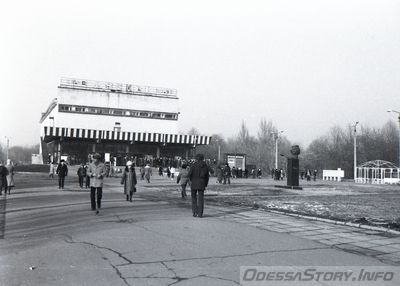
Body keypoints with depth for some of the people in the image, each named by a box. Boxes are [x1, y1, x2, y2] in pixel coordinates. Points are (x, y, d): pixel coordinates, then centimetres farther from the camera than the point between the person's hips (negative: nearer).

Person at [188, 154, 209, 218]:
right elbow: (207, 176, 6)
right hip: (202, 184, 2)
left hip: (194, 183, -2)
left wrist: (191, 180, 9)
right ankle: (200, 213, 3)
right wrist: (205, 184, 13)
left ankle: (195, 212, 4)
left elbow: (189, 174, -10)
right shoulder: (205, 166, 4)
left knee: (194, 197, 12)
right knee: (200, 198, 6)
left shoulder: (194, 165, -7)